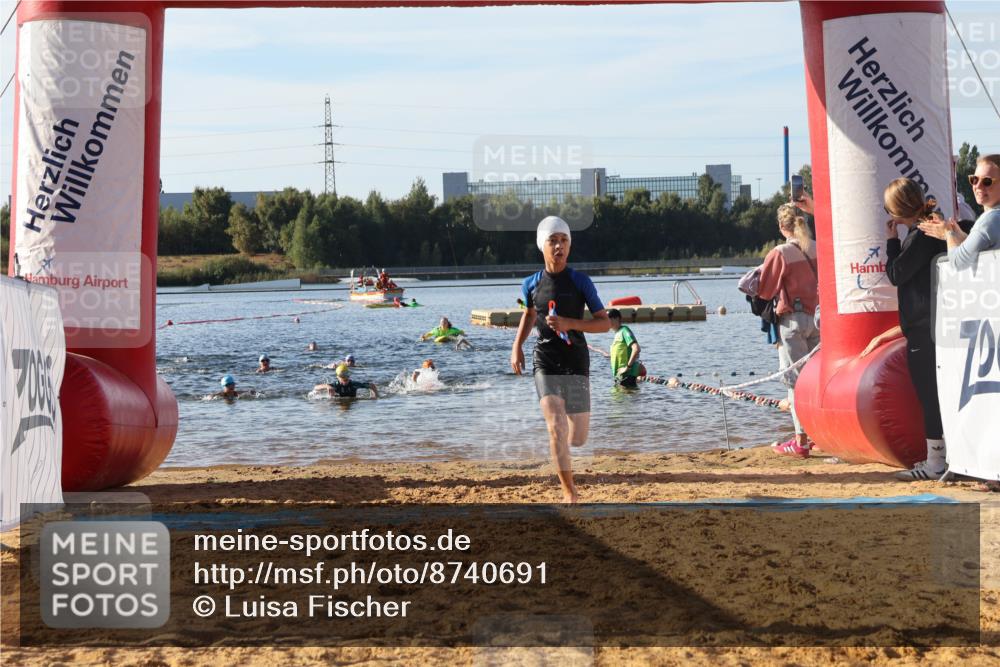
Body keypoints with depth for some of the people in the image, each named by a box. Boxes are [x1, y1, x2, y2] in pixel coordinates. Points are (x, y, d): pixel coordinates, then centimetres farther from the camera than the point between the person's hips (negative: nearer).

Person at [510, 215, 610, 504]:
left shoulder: (580, 282, -4)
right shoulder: (531, 284, 3)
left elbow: (605, 323, -5)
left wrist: (570, 323, -19)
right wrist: (517, 345, 14)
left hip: (576, 363, 0)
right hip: (545, 362, 0)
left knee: (577, 438, 5)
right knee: (556, 428, -18)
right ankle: (570, 493, -10)